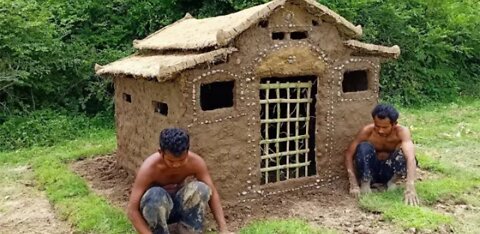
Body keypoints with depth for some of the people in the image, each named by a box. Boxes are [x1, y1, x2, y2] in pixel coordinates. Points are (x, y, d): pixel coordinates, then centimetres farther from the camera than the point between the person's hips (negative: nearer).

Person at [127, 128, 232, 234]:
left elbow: (212, 194, -16)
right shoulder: (150, 167, -30)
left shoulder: (195, 162, -22)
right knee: (156, 195, -37)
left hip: (181, 206, 2)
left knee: (201, 188, -29)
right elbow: (132, 210, -29)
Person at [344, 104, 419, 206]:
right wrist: (353, 185, -33)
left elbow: (411, 158, -38)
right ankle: (365, 184, -18)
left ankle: (391, 182, -6)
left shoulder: (401, 131, -24)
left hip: (389, 171, 0)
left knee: (404, 154, -31)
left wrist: (410, 187, -53)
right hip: (370, 170, 0)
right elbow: (349, 155, -22)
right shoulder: (367, 131, -21)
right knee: (364, 147, -30)